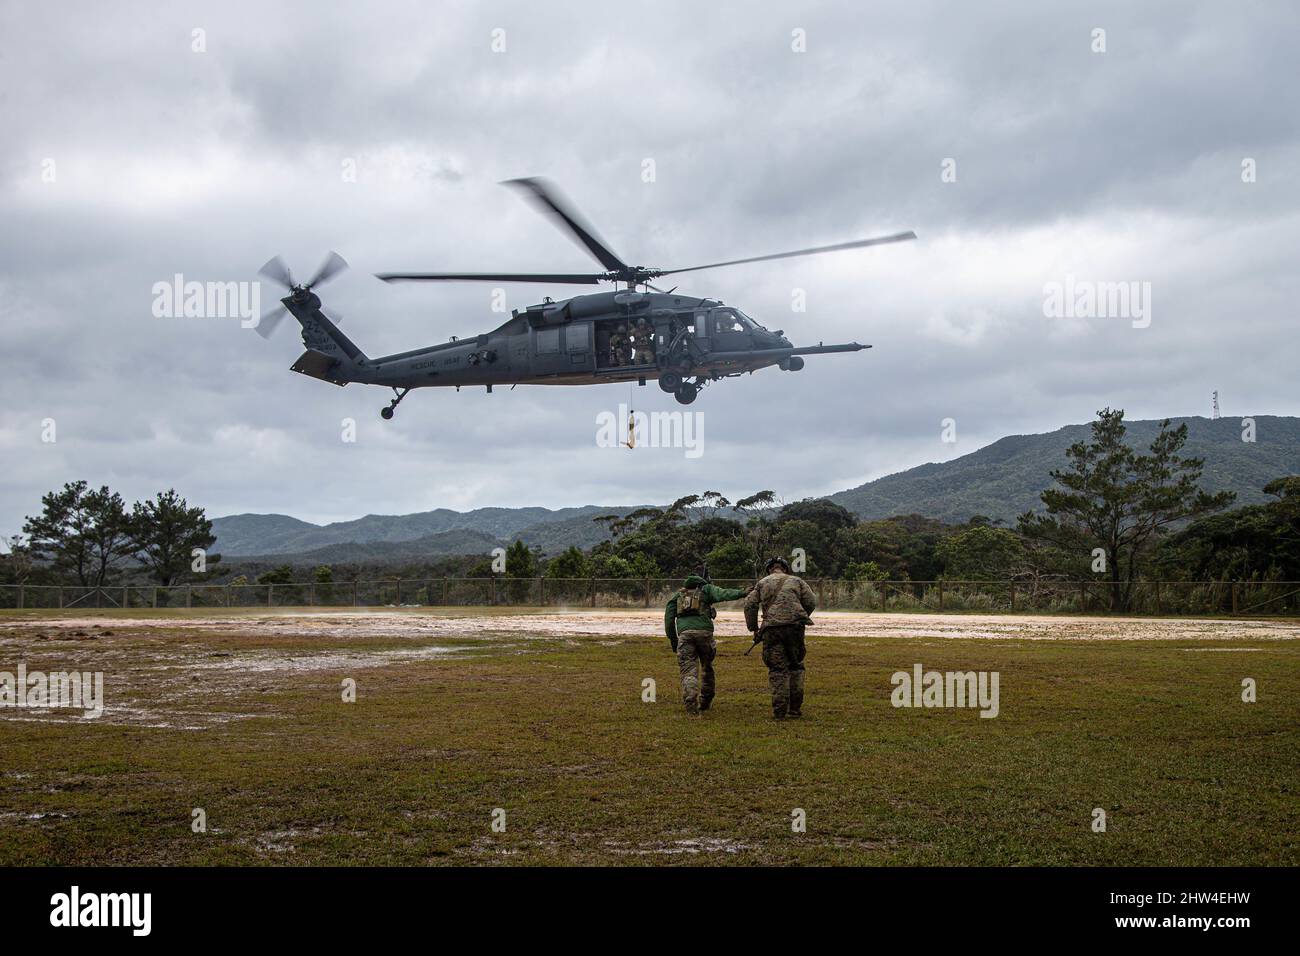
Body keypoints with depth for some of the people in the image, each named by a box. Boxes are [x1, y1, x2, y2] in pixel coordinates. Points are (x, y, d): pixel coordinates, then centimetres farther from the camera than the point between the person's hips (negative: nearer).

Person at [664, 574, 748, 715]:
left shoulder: (677, 596, 28)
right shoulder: (706, 590, 22)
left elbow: (668, 619, 21)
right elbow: (722, 594, 2)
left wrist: (673, 642, 24)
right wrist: (742, 592, -7)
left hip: (684, 633, 1)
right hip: (704, 632, -1)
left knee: (688, 670, -2)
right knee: (706, 667, 19)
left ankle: (690, 704, -20)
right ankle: (704, 702, 24)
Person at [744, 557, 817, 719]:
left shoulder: (762, 583, 15)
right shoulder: (796, 581, 16)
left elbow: (750, 605, 6)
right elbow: (811, 602, 9)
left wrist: (753, 628, 12)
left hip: (771, 629, 0)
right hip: (795, 627, 0)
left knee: (777, 669, 3)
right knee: (795, 666, 14)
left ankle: (779, 711, -1)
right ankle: (795, 708, 13)